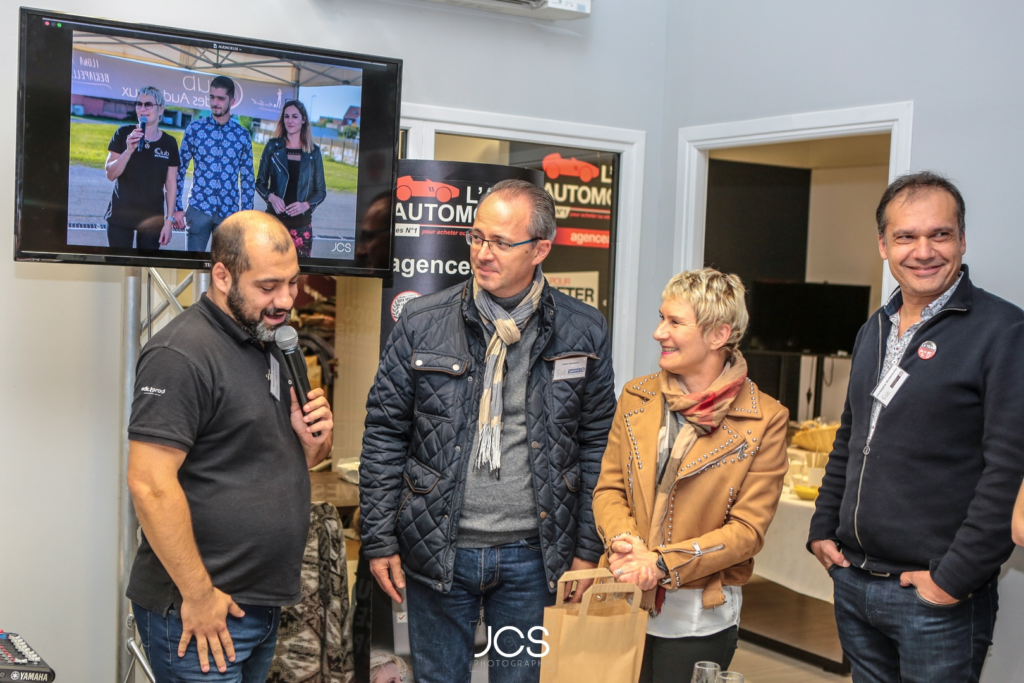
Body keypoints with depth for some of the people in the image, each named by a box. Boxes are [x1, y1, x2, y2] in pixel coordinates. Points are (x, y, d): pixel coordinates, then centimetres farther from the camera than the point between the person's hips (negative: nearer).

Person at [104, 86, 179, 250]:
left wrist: (169, 220, -2)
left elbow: (170, 185, 2)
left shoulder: (169, 143, 0)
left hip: (152, 218, 1)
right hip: (120, 216, -1)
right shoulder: (124, 134, -3)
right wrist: (129, 150, -20)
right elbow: (110, 174, -6)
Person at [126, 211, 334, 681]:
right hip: (201, 610, -8)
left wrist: (311, 441, -2)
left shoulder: (273, 349, 12)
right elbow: (150, 485, -22)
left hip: (263, 604, 8)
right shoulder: (181, 353, -16)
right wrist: (199, 597, -19)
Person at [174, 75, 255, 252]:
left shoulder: (242, 135, 5)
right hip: (199, 208, -1)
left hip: (229, 211, 1)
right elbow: (179, 170, 4)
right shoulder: (194, 128, 2)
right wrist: (177, 207, 0)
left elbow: (247, 178, 8)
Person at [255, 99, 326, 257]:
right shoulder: (273, 146, 4)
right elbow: (260, 182, 9)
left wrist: (306, 205, -11)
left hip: (302, 224, 0)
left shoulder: (314, 152, 5)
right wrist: (271, 197, -11)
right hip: (275, 220, 0)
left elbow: (321, 191, 8)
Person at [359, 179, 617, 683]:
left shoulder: (583, 333, -3)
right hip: (437, 549, 0)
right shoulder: (422, 324, -4)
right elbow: (385, 434, -1)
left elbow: (596, 443, 3)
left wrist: (588, 550, 2)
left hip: (533, 556, 0)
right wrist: (379, 541, -2)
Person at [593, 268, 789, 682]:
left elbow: (748, 528, -10)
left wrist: (663, 563, -18)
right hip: (624, 604, 3)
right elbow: (608, 488, 6)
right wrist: (625, 541, -15)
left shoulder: (764, 420, -8)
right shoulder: (636, 397, 5)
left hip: (699, 618, -3)